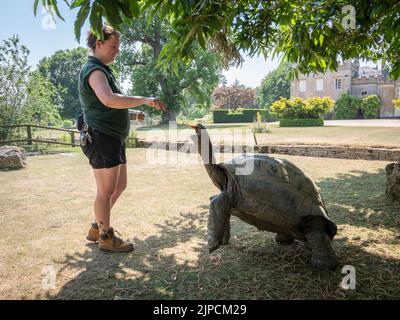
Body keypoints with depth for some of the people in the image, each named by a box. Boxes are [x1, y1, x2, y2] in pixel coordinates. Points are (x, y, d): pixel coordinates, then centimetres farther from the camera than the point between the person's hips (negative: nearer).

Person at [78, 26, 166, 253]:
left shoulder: (103, 70, 22)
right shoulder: (94, 70, -12)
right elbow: (108, 99, -32)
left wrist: (131, 113, 18)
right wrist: (144, 100, -29)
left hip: (114, 139, 10)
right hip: (102, 138, -10)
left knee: (119, 186, 16)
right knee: (106, 190, -1)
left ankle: (97, 228, 29)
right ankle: (106, 238, 14)